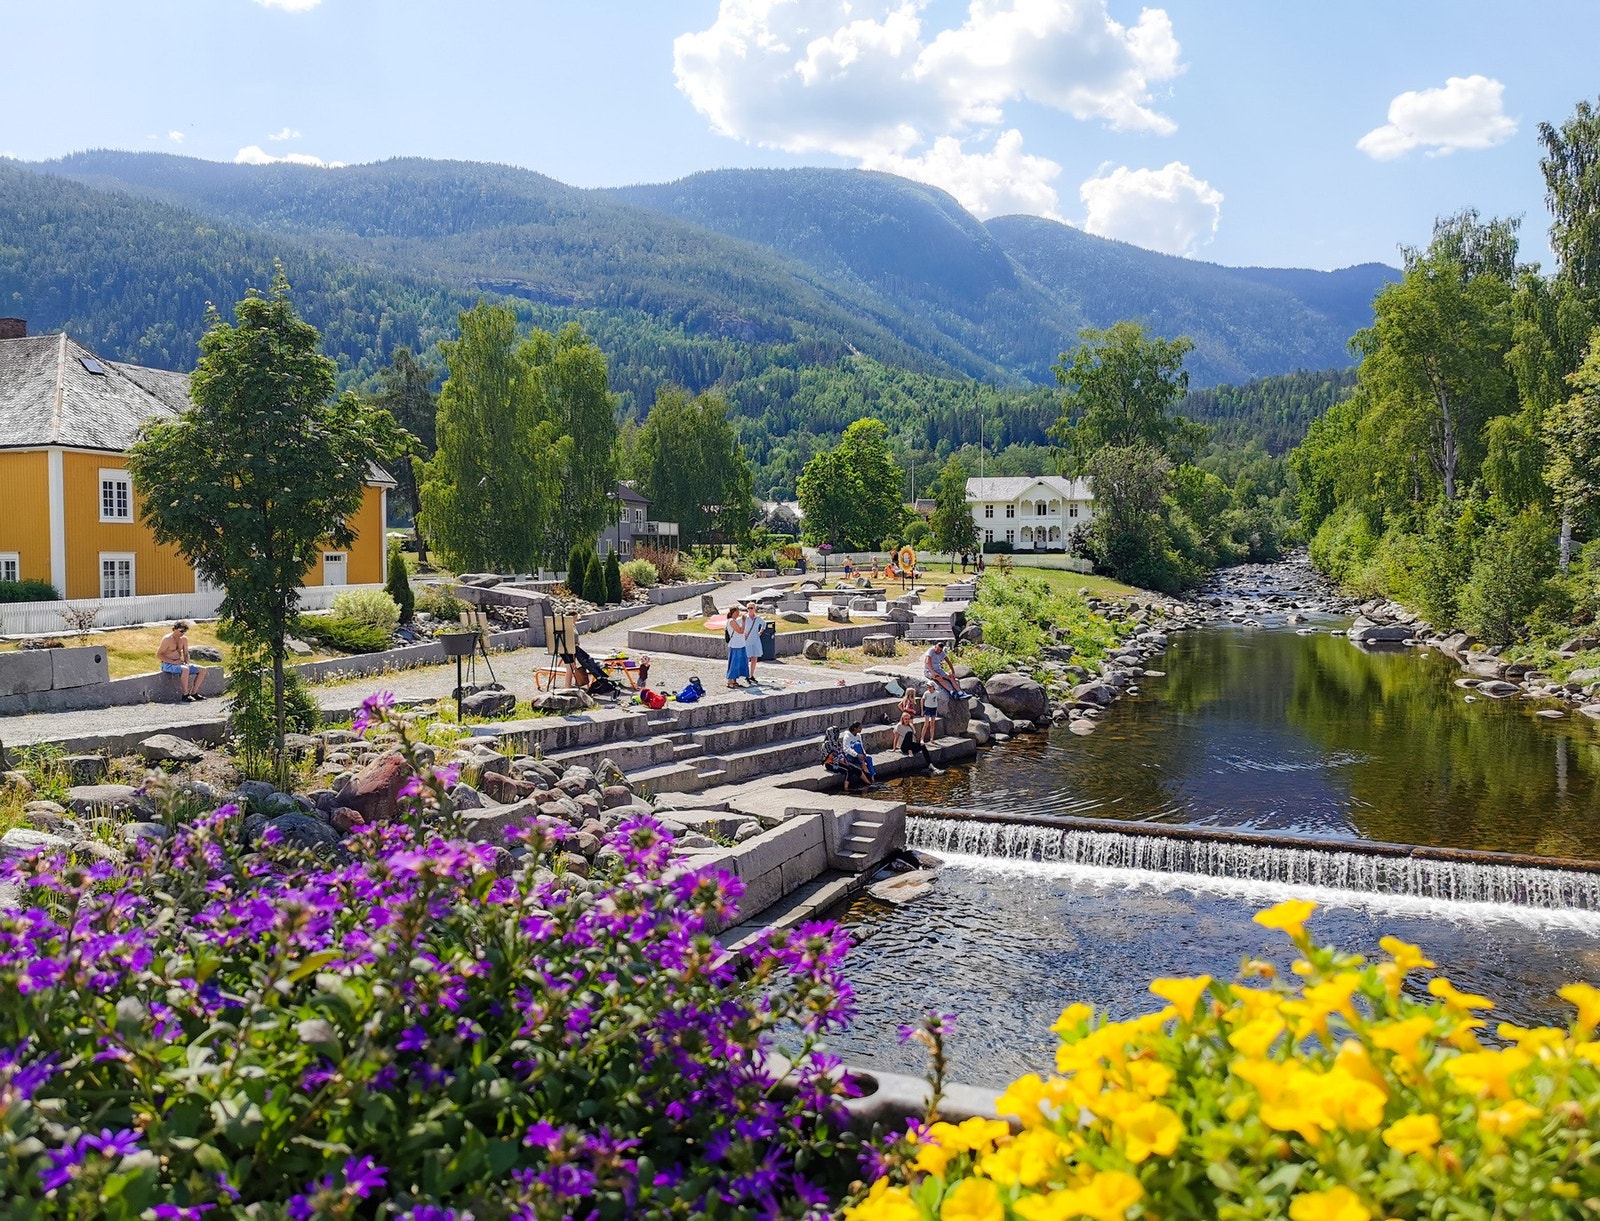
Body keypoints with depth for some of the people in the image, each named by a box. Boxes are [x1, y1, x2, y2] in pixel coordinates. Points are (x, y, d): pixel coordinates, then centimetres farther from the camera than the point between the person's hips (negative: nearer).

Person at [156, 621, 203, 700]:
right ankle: (185, 694, -28)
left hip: (179, 663, 8)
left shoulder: (184, 639, 8)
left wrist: (187, 662, -4)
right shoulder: (167, 639, -13)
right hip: (167, 665, -8)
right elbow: (158, 655, -16)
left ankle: (194, 693, -4)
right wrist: (173, 662, -23)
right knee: (185, 669, -37)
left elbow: (186, 654, 18)